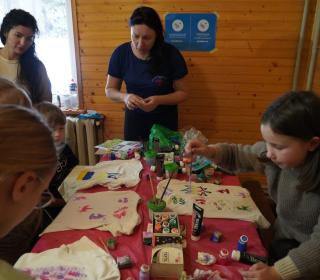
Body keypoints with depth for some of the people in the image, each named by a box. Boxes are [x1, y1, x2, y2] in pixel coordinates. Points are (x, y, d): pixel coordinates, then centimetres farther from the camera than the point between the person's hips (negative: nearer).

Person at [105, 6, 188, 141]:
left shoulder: (171, 54, -16)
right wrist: (124, 97, -24)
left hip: (165, 120, -1)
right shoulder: (121, 53, -11)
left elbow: (182, 93, -10)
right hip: (134, 119, 2)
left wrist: (159, 100, -28)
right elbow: (110, 90, -3)